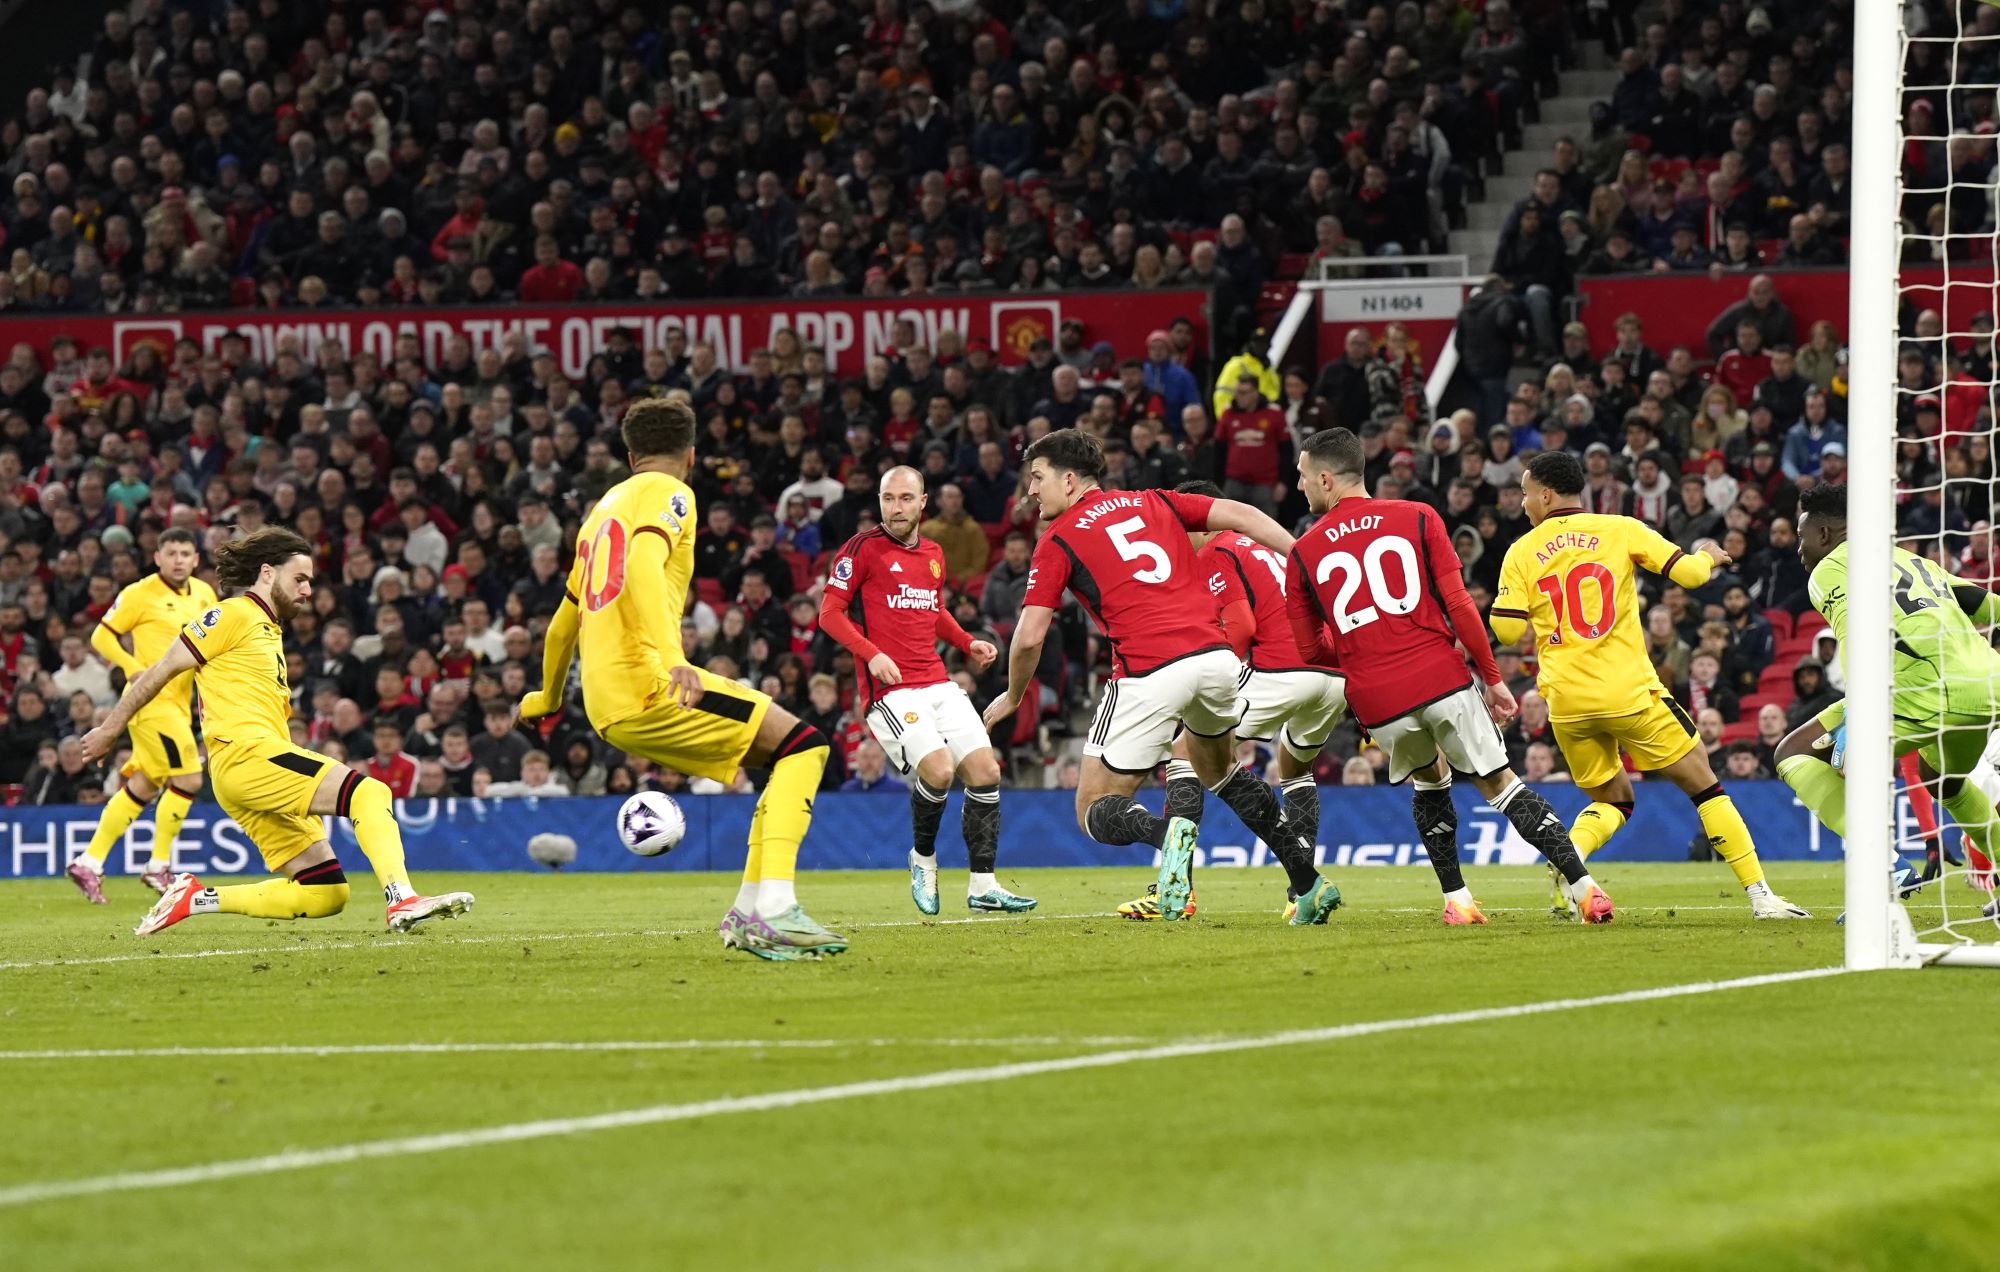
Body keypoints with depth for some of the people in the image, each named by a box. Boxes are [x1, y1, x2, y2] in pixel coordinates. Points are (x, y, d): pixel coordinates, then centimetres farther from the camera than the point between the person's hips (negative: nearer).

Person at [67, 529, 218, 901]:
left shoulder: (204, 595, 10)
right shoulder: (140, 594, -9)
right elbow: (102, 636, -5)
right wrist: (133, 666, -20)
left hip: (179, 702, 8)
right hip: (151, 700, -8)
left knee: (144, 786, 11)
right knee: (188, 777, -13)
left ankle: (89, 863, 19)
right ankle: (159, 866, -2)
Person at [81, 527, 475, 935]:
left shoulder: (270, 630, 27)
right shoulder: (234, 615, 0)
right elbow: (163, 670, 0)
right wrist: (111, 729, 2)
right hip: (245, 753, -9)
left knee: (326, 894, 2)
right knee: (371, 793, -24)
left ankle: (196, 898, 5)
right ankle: (403, 901, -41)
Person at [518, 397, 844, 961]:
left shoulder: (604, 507, 26)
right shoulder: (667, 494, 1)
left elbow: (566, 618, 37)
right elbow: (643, 568, -20)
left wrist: (547, 697, 52)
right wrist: (671, 660, -32)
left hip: (607, 709, 8)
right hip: (644, 683, -8)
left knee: (788, 758, 15)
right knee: (804, 745, -9)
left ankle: (749, 913, 6)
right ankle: (774, 907, -24)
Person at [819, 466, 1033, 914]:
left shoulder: (933, 554, 16)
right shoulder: (864, 548, -3)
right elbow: (830, 612, -5)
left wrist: (968, 644, 14)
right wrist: (870, 653, -18)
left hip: (937, 684, 7)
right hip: (890, 689, -7)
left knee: (985, 771, -3)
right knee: (938, 770, -23)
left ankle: (982, 886, 5)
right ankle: (923, 858, 4)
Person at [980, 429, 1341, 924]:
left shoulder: (1058, 539, 8)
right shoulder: (1154, 503, 20)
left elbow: (1029, 637, 2)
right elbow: (1240, 516, 9)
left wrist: (1012, 697, 20)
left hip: (1148, 673, -5)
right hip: (1216, 655, 5)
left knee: (1095, 809, 5)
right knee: (1216, 768, 33)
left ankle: (1165, 832, -30)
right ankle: (1308, 879, 21)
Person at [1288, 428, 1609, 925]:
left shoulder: (1302, 555, 7)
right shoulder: (1417, 518, 4)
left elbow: (1310, 650, 10)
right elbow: (1458, 606, -2)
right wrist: (1493, 678, 5)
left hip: (1376, 699, 1)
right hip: (1442, 679, -1)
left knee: (1430, 782, 27)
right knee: (1501, 784, 6)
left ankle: (1456, 899, 20)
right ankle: (1583, 887, -3)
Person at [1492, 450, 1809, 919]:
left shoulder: (1522, 553, 3)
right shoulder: (1618, 530, 1)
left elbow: (1507, 629, -2)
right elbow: (1688, 573, -2)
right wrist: (1708, 556, 21)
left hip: (1566, 703, 2)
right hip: (1628, 691, -2)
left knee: (1612, 800, 22)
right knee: (1704, 785, 8)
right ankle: (1759, 894, 3)